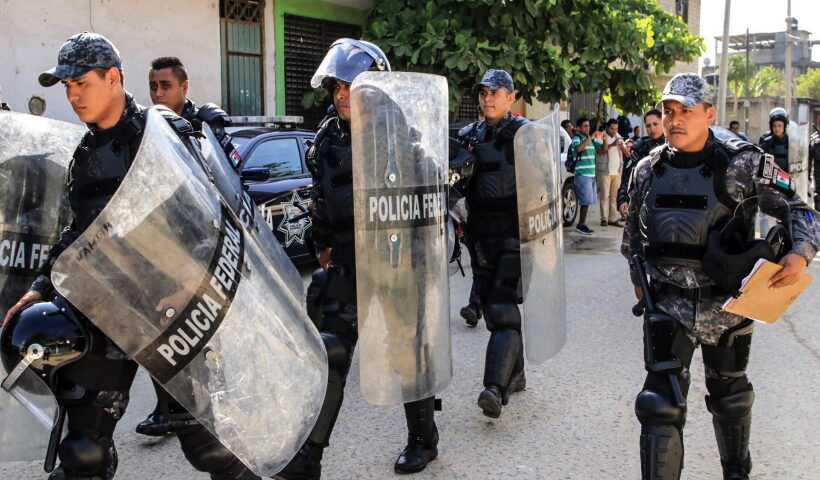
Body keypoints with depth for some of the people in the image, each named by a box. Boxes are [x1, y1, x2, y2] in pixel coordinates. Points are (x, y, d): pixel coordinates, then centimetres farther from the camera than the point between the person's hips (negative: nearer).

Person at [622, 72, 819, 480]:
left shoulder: (744, 163, -9)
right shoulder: (647, 170, 1)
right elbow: (633, 229, 16)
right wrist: (637, 276, 19)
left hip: (728, 302, -1)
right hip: (668, 304, 1)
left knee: (730, 393, 20)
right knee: (660, 402, -10)